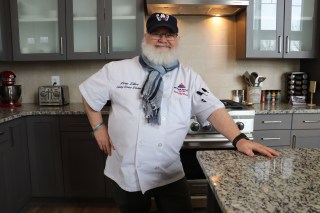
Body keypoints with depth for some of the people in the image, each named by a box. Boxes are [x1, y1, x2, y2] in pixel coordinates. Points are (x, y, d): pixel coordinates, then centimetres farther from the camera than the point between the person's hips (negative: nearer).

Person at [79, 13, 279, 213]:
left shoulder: (189, 77, -2)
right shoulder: (117, 70, -3)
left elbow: (213, 109, -8)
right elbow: (90, 94, 9)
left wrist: (239, 140, -20)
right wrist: (99, 128, 3)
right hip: (126, 173, 1)